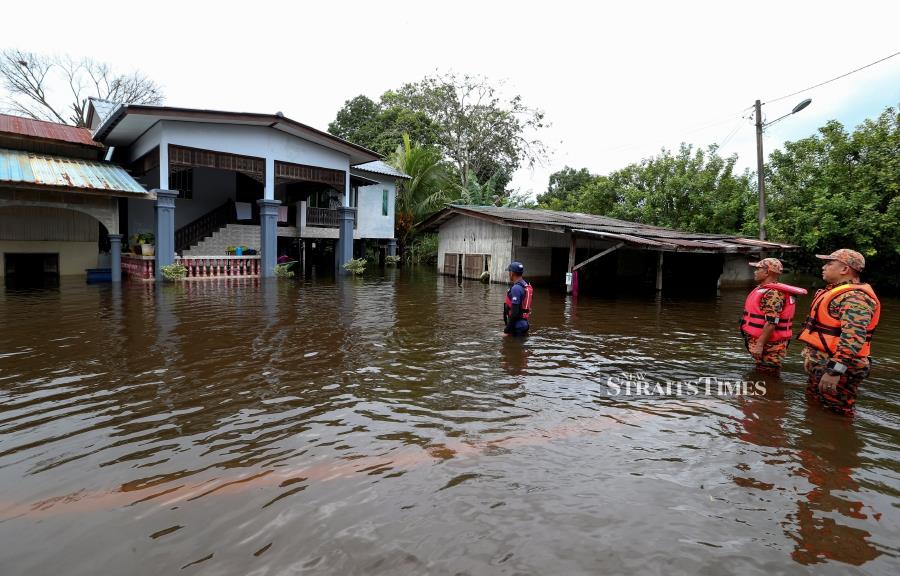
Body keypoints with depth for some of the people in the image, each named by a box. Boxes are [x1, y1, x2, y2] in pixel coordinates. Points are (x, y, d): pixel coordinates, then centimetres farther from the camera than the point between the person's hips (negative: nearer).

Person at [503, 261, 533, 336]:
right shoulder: (527, 286, 12)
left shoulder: (516, 288, -19)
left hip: (517, 324, -10)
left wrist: (506, 330, -19)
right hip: (524, 322, 10)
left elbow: (515, 312, -24)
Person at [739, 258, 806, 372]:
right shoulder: (764, 290, 14)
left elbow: (771, 323, -26)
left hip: (769, 345, -10)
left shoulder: (772, 294, -19)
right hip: (763, 342, 10)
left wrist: (759, 344, -26)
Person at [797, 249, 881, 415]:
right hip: (820, 364, 10)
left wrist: (835, 370, -35)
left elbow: (853, 337, -31)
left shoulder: (854, 298, -20)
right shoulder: (838, 292, 15)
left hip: (832, 367, -10)